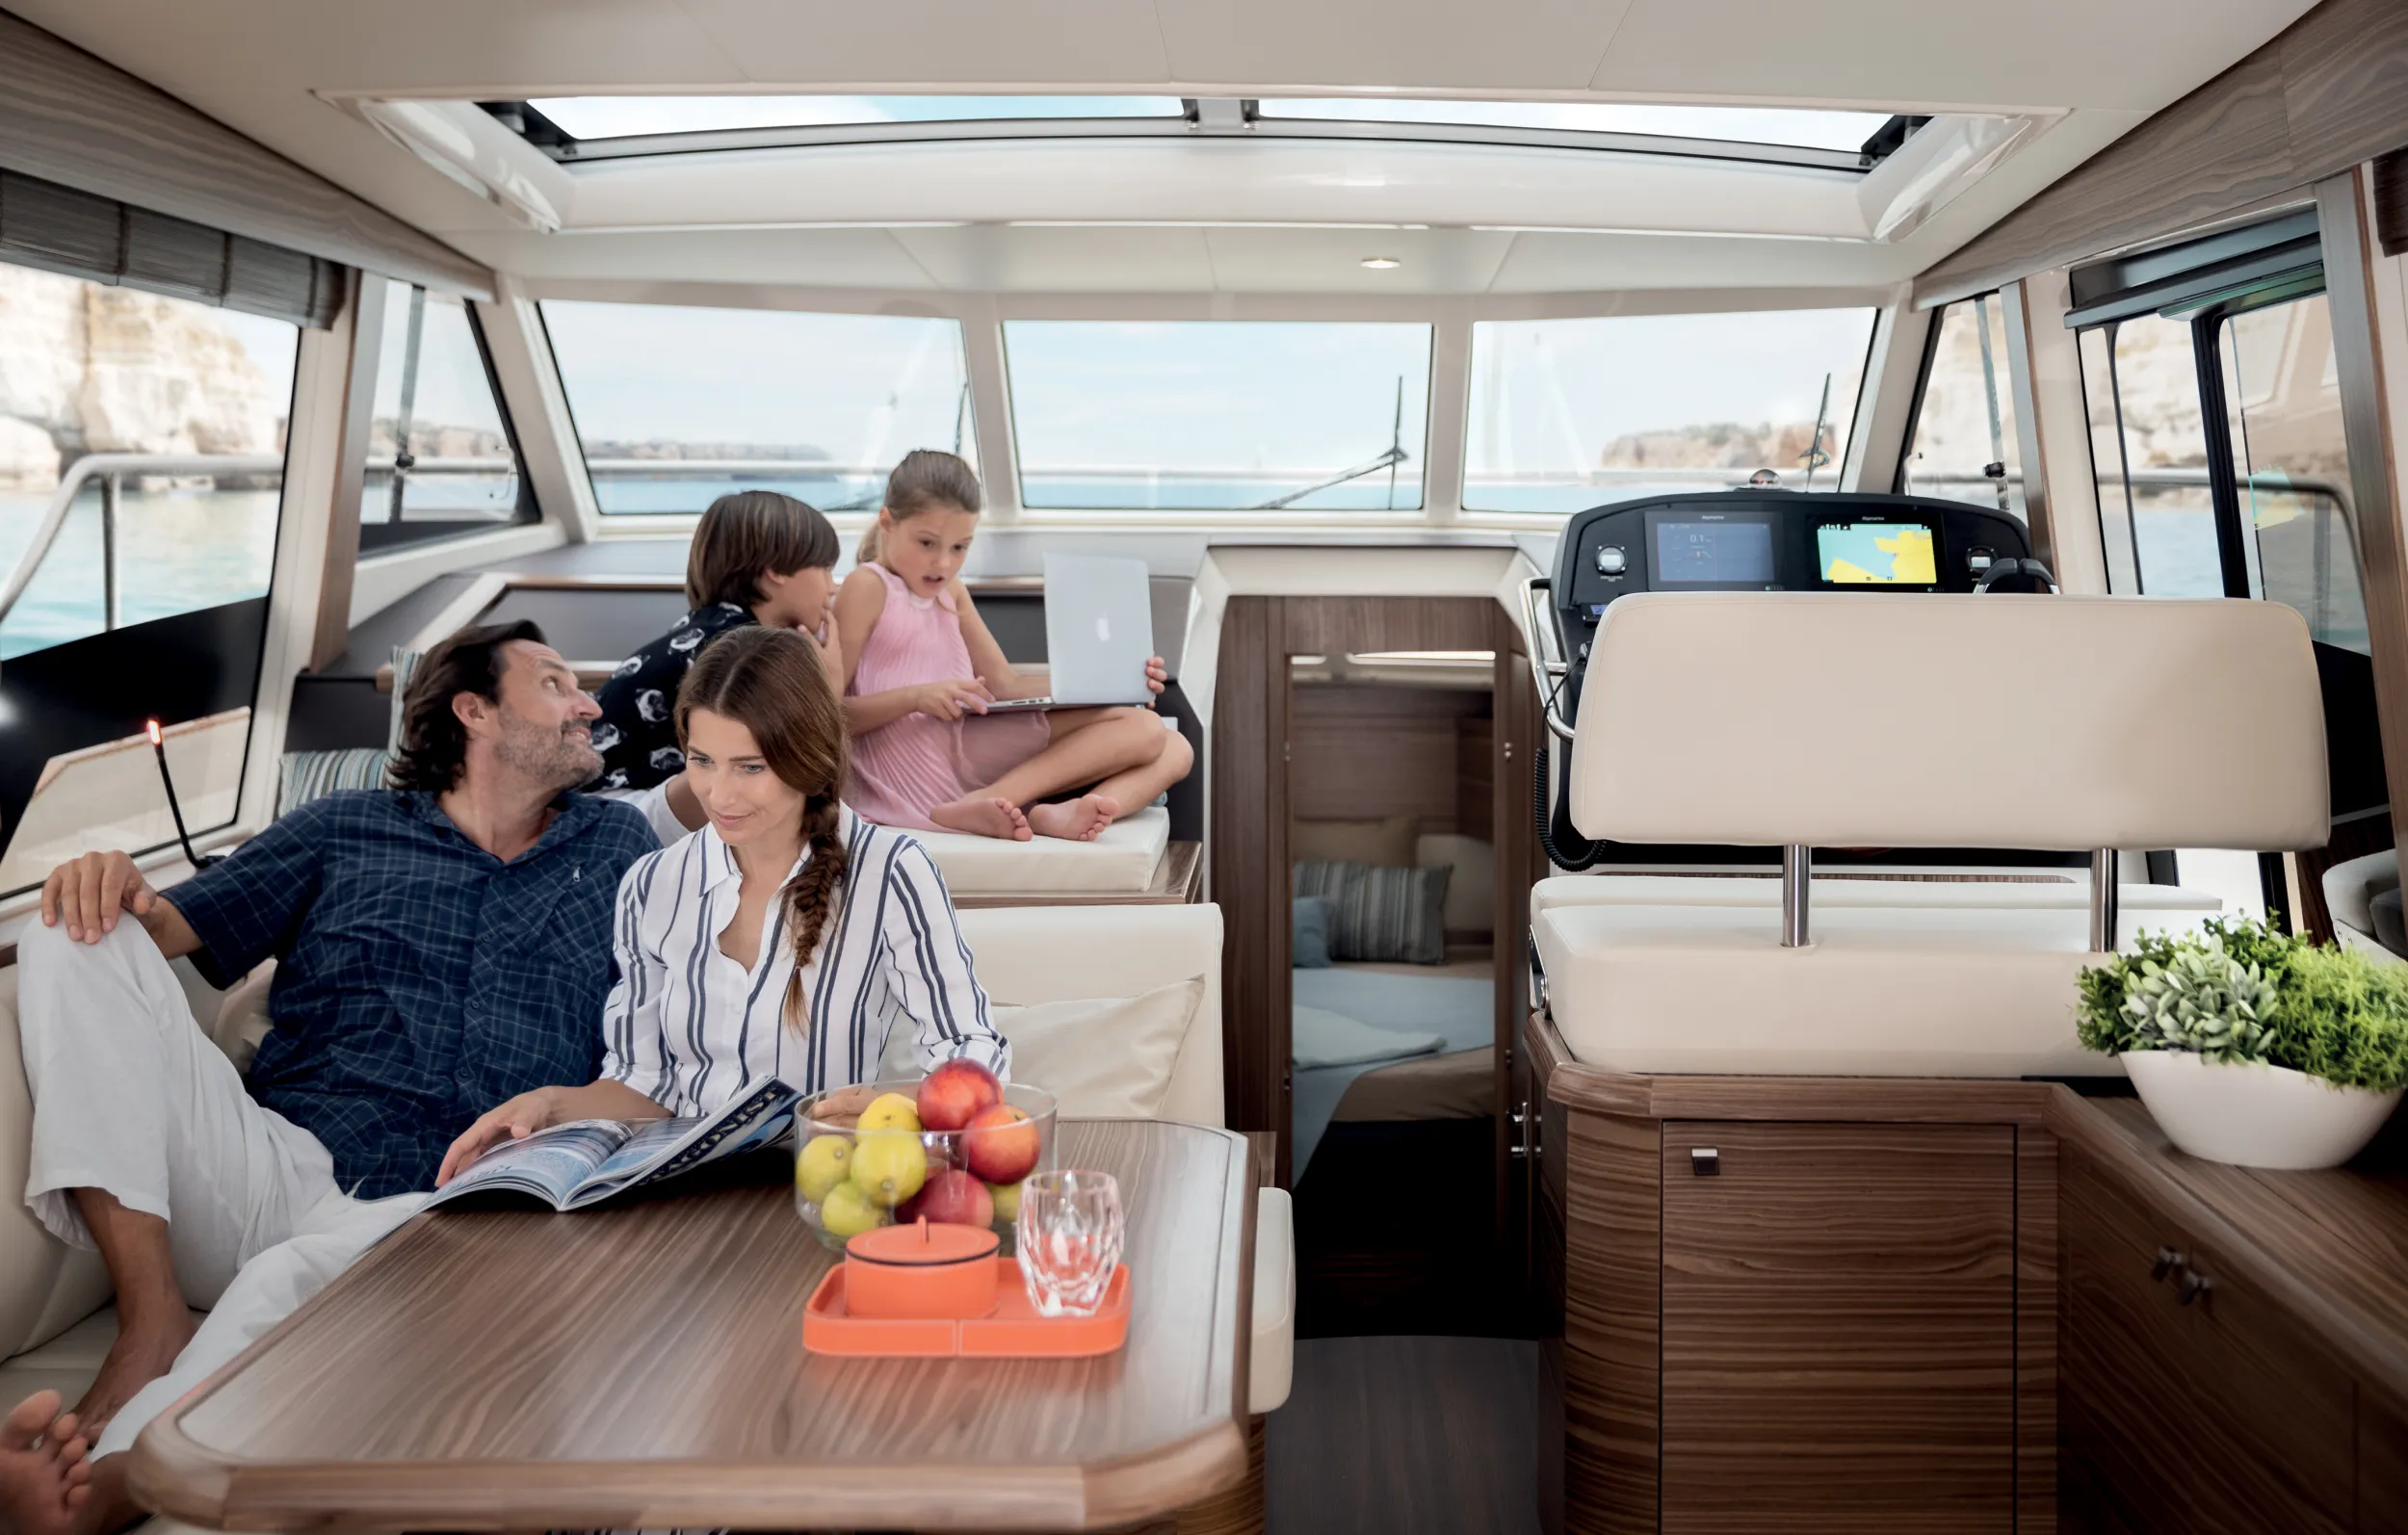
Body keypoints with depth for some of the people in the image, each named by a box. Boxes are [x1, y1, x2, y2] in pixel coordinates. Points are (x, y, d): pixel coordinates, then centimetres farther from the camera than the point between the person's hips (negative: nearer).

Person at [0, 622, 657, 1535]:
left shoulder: (617, 846, 21)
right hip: (273, 1176, 3)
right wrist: (115, 890, -9)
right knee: (75, 939, -14)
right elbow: (181, 926, 14)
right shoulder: (342, 832, 21)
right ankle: (154, 1314, -19)